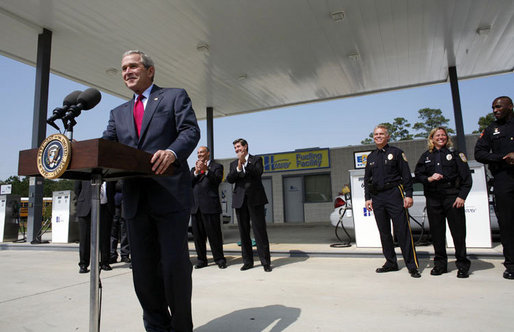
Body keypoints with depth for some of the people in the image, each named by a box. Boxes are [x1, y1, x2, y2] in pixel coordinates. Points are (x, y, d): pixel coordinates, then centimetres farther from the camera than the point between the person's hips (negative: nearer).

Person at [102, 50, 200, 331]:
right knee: (143, 271, 10)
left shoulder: (175, 96, 10)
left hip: (170, 195, -5)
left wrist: (172, 152, -26)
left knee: (175, 266, -4)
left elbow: (190, 131, -5)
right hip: (135, 200, 5)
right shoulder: (119, 113, 23)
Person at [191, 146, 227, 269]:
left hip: (210, 206, -5)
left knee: (214, 234, -2)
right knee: (198, 235, 8)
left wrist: (206, 170, -19)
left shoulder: (216, 166, 8)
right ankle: (201, 259, 19)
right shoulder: (194, 169, 23)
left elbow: (217, 179, -10)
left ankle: (219, 259, 9)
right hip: (195, 207, 5)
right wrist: (196, 172, -6)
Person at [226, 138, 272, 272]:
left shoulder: (256, 159, 8)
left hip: (255, 199, -3)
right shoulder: (233, 164, 17)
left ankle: (266, 262, 0)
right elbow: (229, 179, 2)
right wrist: (238, 167, -12)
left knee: (260, 230, -5)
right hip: (239, 200, 4)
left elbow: (258, 173, -9)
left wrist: (245, 163, -15)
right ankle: (247, 261, 14)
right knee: (243, 232, 6)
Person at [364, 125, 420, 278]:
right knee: (384, 232, 9)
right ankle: (391, 263, 19)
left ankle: (412, 265, 1)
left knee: (402, 231, -6)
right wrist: (368, 198, 11)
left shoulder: (396, 152, 3)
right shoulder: (371, 157, 17)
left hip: (394, 195, -5)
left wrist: (408, 195, -9)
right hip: (377, 198, 5)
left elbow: (406, 175, -1)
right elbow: (367, 179, 18)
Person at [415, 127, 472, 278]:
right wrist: (429, 179, -8)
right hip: (433, 198, 2)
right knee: (436, 231, 5)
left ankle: (462, 265, 11)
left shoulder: (455, 153, 6)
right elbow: (417, 174, 13)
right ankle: (440, 263, 17)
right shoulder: (426, 156, 12)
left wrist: (462, 196, -8)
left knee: (458, 230, -3)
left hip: (452, 196, -2)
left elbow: (466, 177, 2)